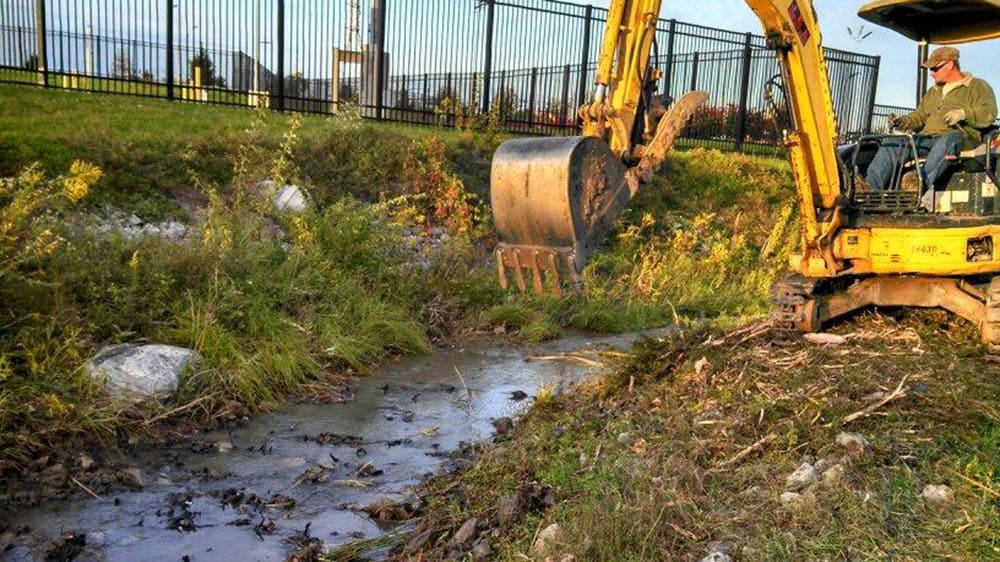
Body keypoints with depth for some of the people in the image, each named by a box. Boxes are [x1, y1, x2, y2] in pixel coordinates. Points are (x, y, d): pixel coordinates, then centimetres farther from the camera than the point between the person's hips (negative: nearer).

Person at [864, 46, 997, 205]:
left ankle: (923, 185, -58)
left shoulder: (978, 86, 11)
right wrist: (902, 122, 7)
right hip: (927, 138, 6)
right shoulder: (934, 91, 32)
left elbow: (989, 113, -5)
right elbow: (919, 116, 29)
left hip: (962, 137, -6)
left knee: (947, 140, -42)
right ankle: (871, 188, -33)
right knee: (892, 143, -15)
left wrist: (964, 113, -22)